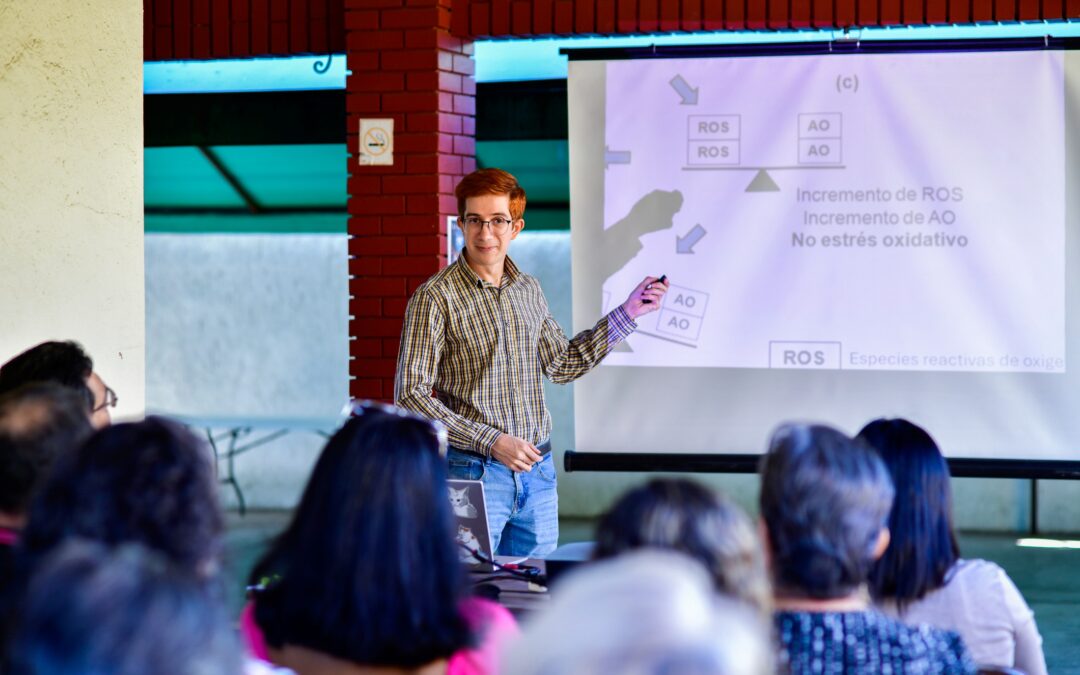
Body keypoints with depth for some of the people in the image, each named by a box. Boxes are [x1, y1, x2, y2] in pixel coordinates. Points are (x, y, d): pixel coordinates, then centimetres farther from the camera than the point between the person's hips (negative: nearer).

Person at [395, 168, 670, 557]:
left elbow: (562, 364, 20)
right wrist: (492, 442, -19)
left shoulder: (528, 290, 10)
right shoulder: (435, 298, -10)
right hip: (474, 471, -6)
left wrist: (626, 314, 15)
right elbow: (410, 396, -14)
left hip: (537, 471, 6)